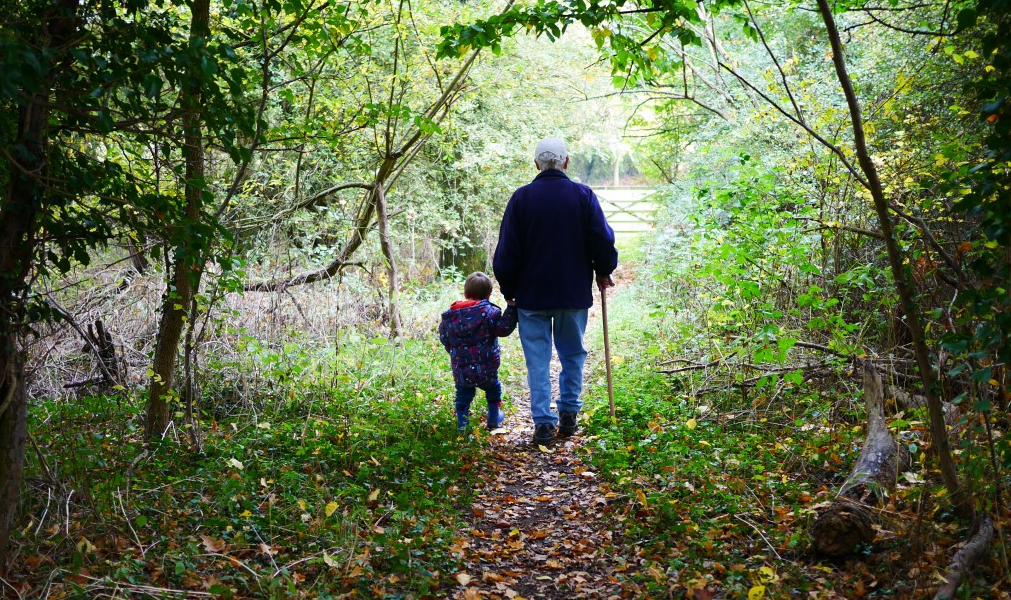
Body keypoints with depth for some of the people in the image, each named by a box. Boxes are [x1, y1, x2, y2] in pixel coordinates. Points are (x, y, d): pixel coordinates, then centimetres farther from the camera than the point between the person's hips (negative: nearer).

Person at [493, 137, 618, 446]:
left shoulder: (522, 197, -4)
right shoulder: (584, 195, -3)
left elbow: (507, 250, -3)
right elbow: (603, 239, -2)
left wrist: (508, 290, 8)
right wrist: (603, 272, 16)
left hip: (532, 293, -1)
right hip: (575, 292, 1)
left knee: (538, 359, 4)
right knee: (572, 355, 16)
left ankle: (543, 423, 0)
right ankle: (569, 415, 18)